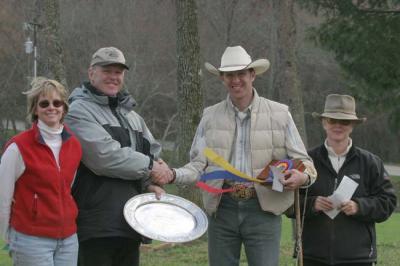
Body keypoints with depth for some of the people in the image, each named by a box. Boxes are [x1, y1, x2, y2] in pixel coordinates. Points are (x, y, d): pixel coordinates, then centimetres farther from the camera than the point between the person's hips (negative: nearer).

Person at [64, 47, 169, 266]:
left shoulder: (130, 114, 21)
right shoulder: (79, 112, -6)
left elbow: (153, 151, 23)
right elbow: (105, 157, -18)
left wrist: (150, 183, 1)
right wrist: (149, 166, -8)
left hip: (130, 222, 8)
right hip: (97, 225, -8)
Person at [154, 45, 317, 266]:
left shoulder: (279, 114, 4)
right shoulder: (210, 117, 9)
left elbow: (302, 160, 5)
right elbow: (199, 165, 6)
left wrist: (302, 176, -18)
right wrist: (173, 175, -13)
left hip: (263, 209, -2)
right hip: (222, 208, 2)